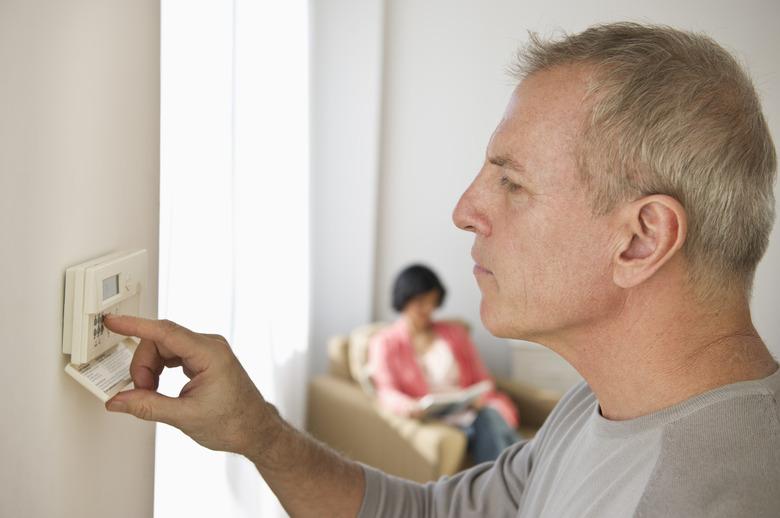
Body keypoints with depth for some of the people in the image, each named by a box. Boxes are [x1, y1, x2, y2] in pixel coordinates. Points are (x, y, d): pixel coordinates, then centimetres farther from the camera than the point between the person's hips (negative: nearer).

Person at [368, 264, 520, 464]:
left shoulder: (455, 333, 24)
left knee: (491, 416, -34)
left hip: (470, 413, 3)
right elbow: (386, 392, -2)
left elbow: (482, 380, 19)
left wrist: (481, 399, -7)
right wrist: (411, 408, -27)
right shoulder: (384, 343, 13)